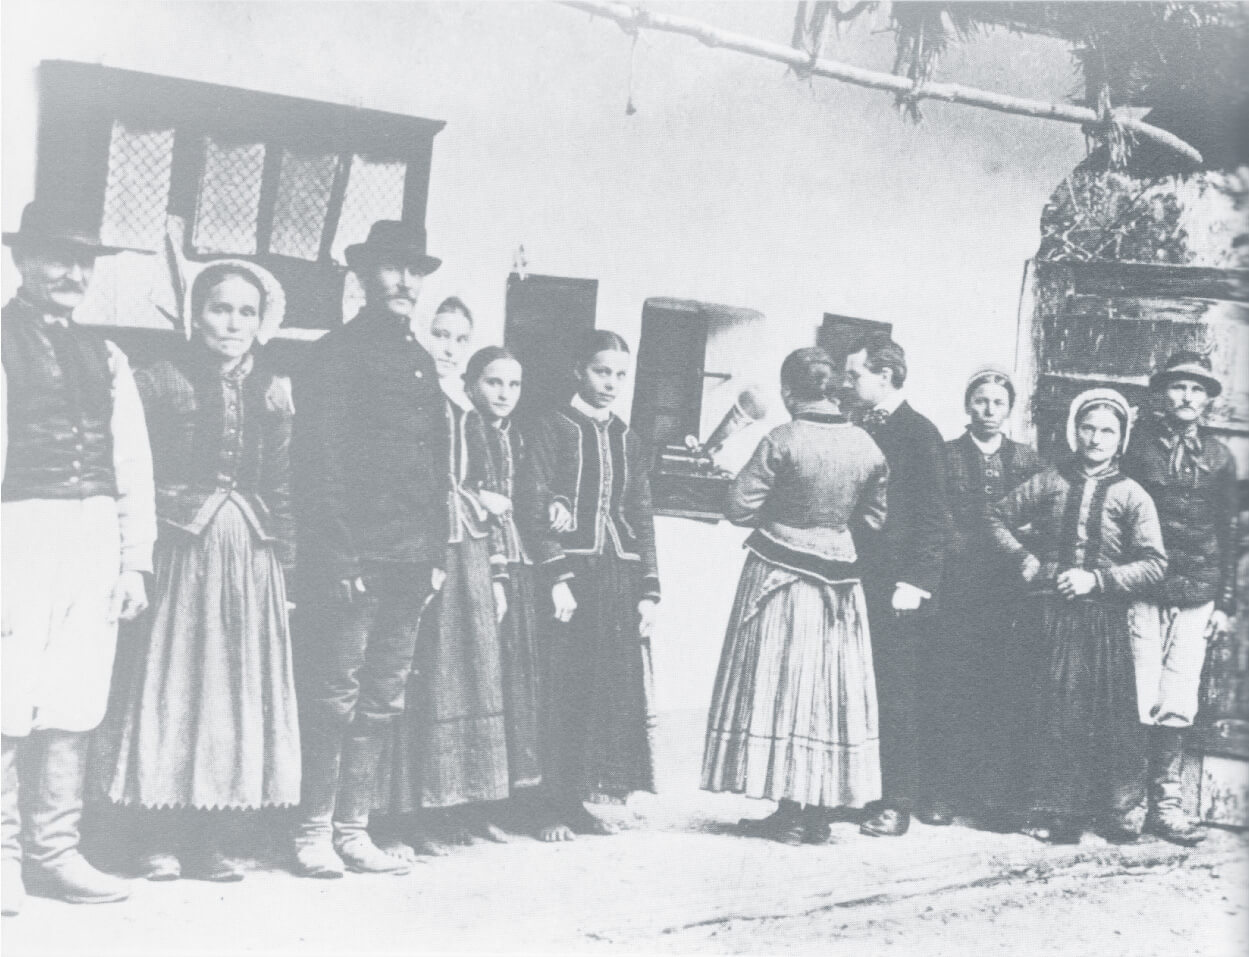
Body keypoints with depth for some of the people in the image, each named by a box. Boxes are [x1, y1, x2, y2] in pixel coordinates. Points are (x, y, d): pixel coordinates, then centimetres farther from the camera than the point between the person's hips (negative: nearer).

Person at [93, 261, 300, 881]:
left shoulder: (274, 391, 10)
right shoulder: (160, 383, 1)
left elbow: (283, 485, 10)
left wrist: (286, 562, 4)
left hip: (251, 555, 3)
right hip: (179, 547, -3)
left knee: (240, 686, 4)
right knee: (169, 683, -1)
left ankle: (206, 840, 12)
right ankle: (160, 841, 7)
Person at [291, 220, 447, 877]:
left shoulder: (420, 362, 18)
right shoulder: (336, 354, -4)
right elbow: (318, 463, -10)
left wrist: (437, 552, 12)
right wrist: (339, 557, -15)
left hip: (410, 560, 7)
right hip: (351, 557, -7)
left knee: (383, 699, 9)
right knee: (335, 694, -3)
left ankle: (354, 829, 16)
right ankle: (314, 831, 7)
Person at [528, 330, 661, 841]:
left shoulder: (627, 439, 15)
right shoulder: (553, 428, -1)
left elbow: (642, 519, 15)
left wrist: (649, 589, 8)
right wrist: (557, 577, -17)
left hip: (620, 578, 5)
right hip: (569, 576, -5)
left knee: (614, 693, 4)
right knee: (562, 694, -4)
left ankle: (579, 802, 13)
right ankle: (554, 808, 4)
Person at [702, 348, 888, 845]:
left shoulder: (783, 440, -15)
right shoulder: (867, 446, -1)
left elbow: (738, 507, -13)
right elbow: (874, 518, 7)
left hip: (780, 574, -4)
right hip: (839, 576, 4)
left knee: (781, 684, 5)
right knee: (832, 688, 12)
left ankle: (790, 813, 7)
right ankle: (818, 811, 16)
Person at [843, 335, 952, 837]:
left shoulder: (919, 434, -6)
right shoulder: (863, 431, 15)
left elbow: (934, 519, -10)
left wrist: (915, 582, -16)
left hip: (898, 591, -7)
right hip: (862, 583, 7)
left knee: (899, 695, -2)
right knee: (868, 694, 9)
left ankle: (900, 802, 4)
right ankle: (880, 791, 18)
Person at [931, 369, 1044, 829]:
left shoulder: (1028, 461, 13)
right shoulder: (945, 456, 7)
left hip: (1007, 595, 1)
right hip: (955, 590, -1)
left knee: (1002, 696, -2)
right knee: (950, 692, -2)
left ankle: (998, 796, 4)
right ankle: (945, 791, 6)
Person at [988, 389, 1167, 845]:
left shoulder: (1132, 495, 3)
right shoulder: (1049, 482, 7)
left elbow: (1155, 563, -2)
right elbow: (999, 518, 15)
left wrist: (1097, 580, -11)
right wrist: (1025, 561, 2)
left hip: (1105, 618, -1)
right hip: (1051, 614, 1)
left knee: (1113, 716, -1)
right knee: (1052, 712, 2)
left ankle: (1119, 811, 12)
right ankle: (1053, 811, 11)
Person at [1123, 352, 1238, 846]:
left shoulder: (1219, 457, 11)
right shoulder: (1137, 446, 3)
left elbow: (1229, 533, 13)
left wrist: (1226, 602, 8)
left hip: (1197, 597, 2)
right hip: (1142, 589, -2)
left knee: (1177, 708, 1)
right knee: (1137, 704, -5)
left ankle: (1165, 804, 9)